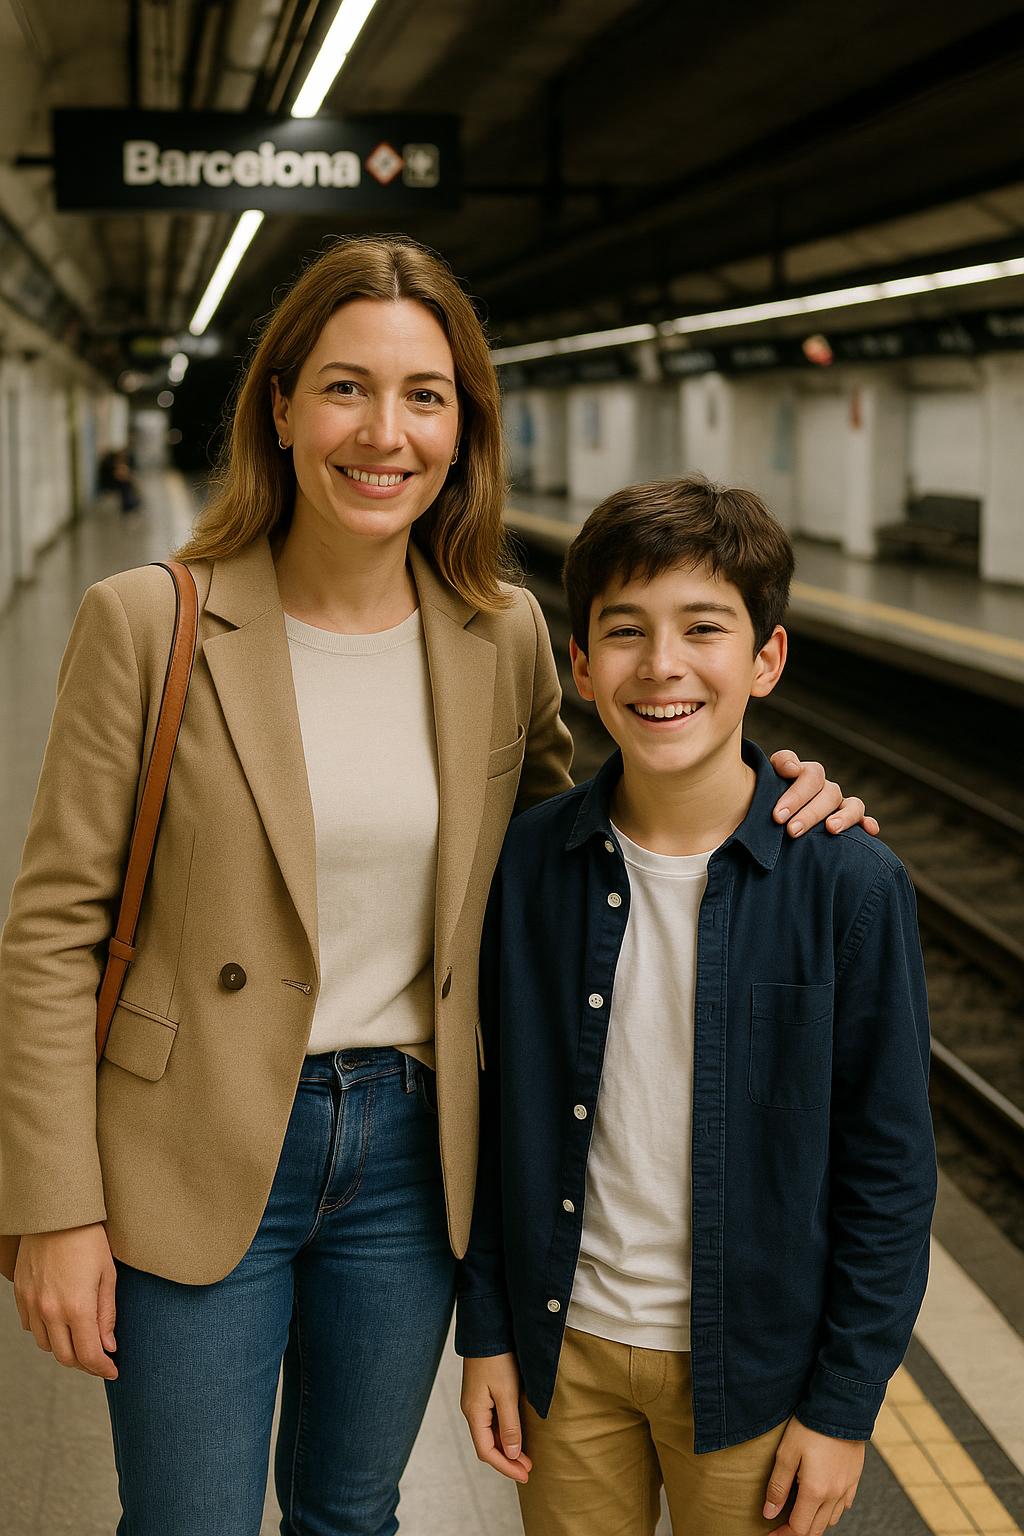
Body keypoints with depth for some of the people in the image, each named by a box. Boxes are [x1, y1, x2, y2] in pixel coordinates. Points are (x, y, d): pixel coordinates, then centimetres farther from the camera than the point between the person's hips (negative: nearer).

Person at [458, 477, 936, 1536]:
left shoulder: (850, 884, -15)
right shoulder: (531, 861, -6)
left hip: (750, 1368, -2)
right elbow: (497, 1114, 3)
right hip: (566, 1344, 2)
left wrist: (844, 1406, -6)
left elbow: (889, 1171, -8)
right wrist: (486, 1331, 4)